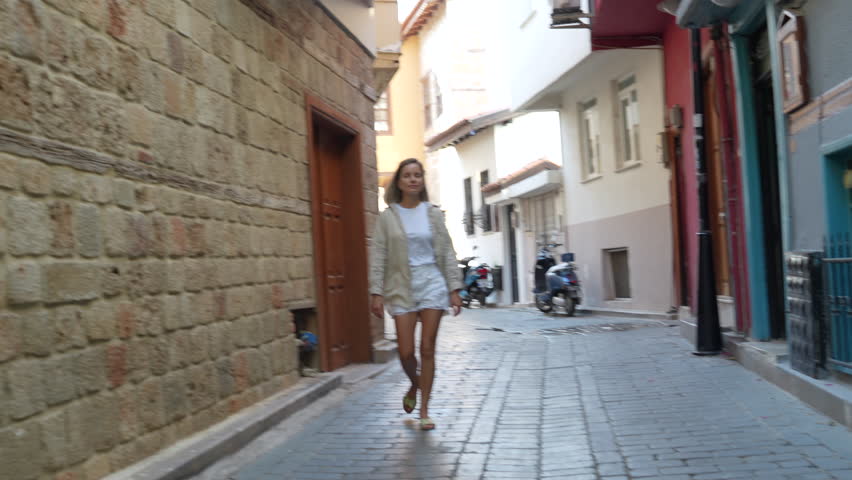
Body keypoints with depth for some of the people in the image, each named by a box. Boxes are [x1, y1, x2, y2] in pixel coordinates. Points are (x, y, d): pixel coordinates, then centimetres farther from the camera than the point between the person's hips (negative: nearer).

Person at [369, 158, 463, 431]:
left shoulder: (433, 214, 6)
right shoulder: (387, 217, 2)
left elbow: (447, 252, 5)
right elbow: (378, 256, -1)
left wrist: (455, 289, -1)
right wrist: (376, 293, -8)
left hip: (432, 283, 1)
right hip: (402, 287, 0)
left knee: (427, 349, 1)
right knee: (406, 351, -3)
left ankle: (424, 411, 12)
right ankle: (414, 386, 32)